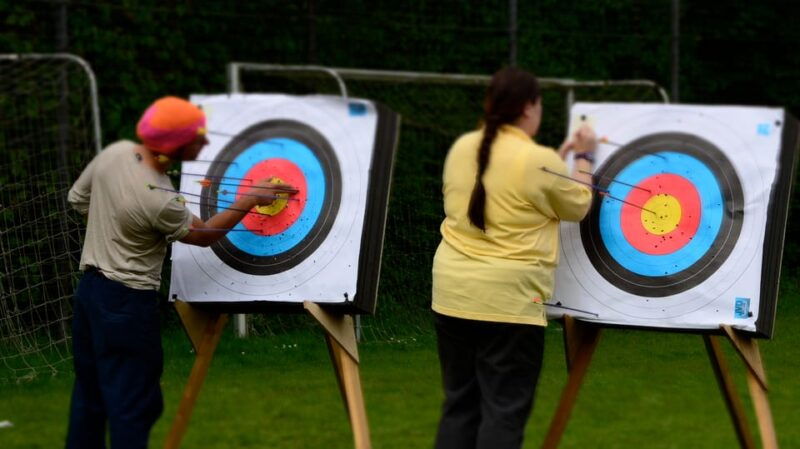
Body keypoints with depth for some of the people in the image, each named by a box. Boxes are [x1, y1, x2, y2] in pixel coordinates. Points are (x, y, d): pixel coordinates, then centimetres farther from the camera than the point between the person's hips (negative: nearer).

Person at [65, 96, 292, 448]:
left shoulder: (115, 152, -6)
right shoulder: (159, 201, -25)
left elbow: (77, 199, 11)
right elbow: (204, 235, -5)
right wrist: (249, 201, 3)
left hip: (89, 288, 8)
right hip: (127, 302, -8)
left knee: (89, 393, 17)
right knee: (133, 404, 0)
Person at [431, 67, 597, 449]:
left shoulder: (461, 148, 6)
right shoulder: (540, 162, -12)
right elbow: (577, 206, 5)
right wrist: (583, 158, 20)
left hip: (452, 293, 6)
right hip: (508, 300, -6)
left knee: (459, 405, 12)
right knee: (505, 410, -1)